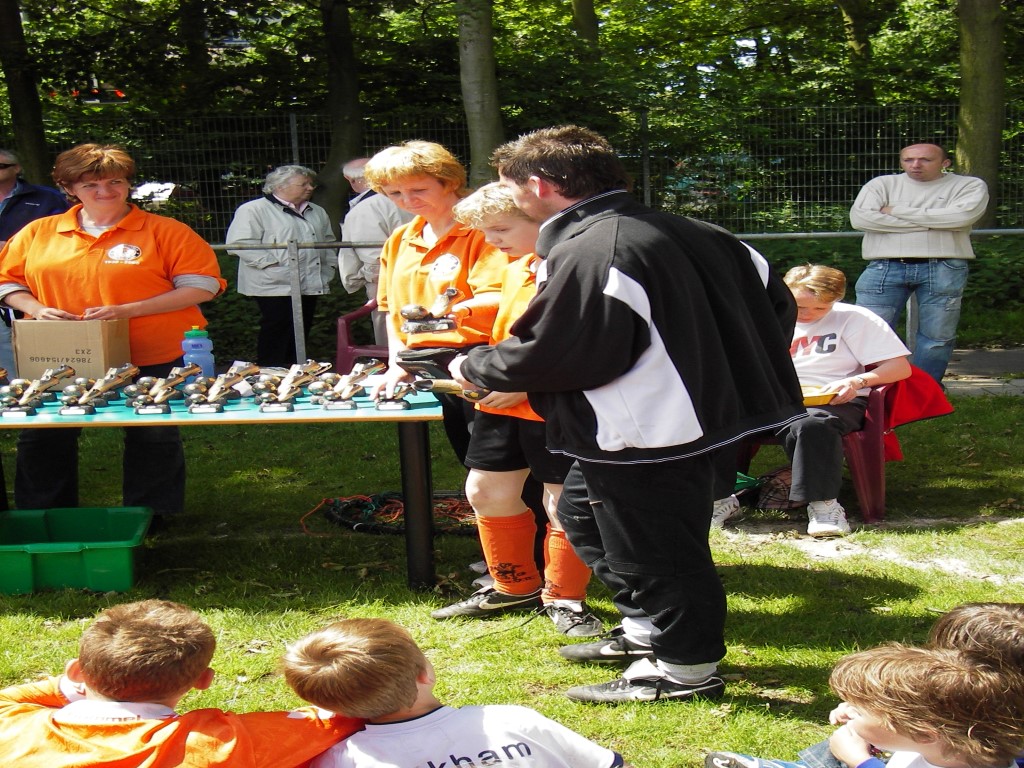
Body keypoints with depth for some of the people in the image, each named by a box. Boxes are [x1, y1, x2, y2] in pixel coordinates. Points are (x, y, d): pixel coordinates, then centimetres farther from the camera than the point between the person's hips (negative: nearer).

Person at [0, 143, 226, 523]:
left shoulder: (165, 231, -4)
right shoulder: (38, 233, 6)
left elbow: (201, 286, -10)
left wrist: (128, 310, -18)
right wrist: (36, 308, -10)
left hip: (152, 360, -2)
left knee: (153, 438, 8)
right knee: (43, 437, 6)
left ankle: (148, 515, 26)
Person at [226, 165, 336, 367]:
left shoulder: (317, 212, 18)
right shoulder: (254, 210, -6)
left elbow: (329, 242, 28)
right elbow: (240, 243, -14)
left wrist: (328, 268, 13)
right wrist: (273, 263, -18)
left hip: (309, 286, 7)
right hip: (275, 287, -7)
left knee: (301, 333, 9)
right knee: (277, 331, -8)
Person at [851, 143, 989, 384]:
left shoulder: (970, 186, 10)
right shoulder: (882, 184, 14)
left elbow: (961, 216, -10)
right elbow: (860, 218, -3)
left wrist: (896, 211, -2)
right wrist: (929, 223, -3)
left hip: (943, 270, -1)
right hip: (885, 267, 1)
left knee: (937, 336, 3)